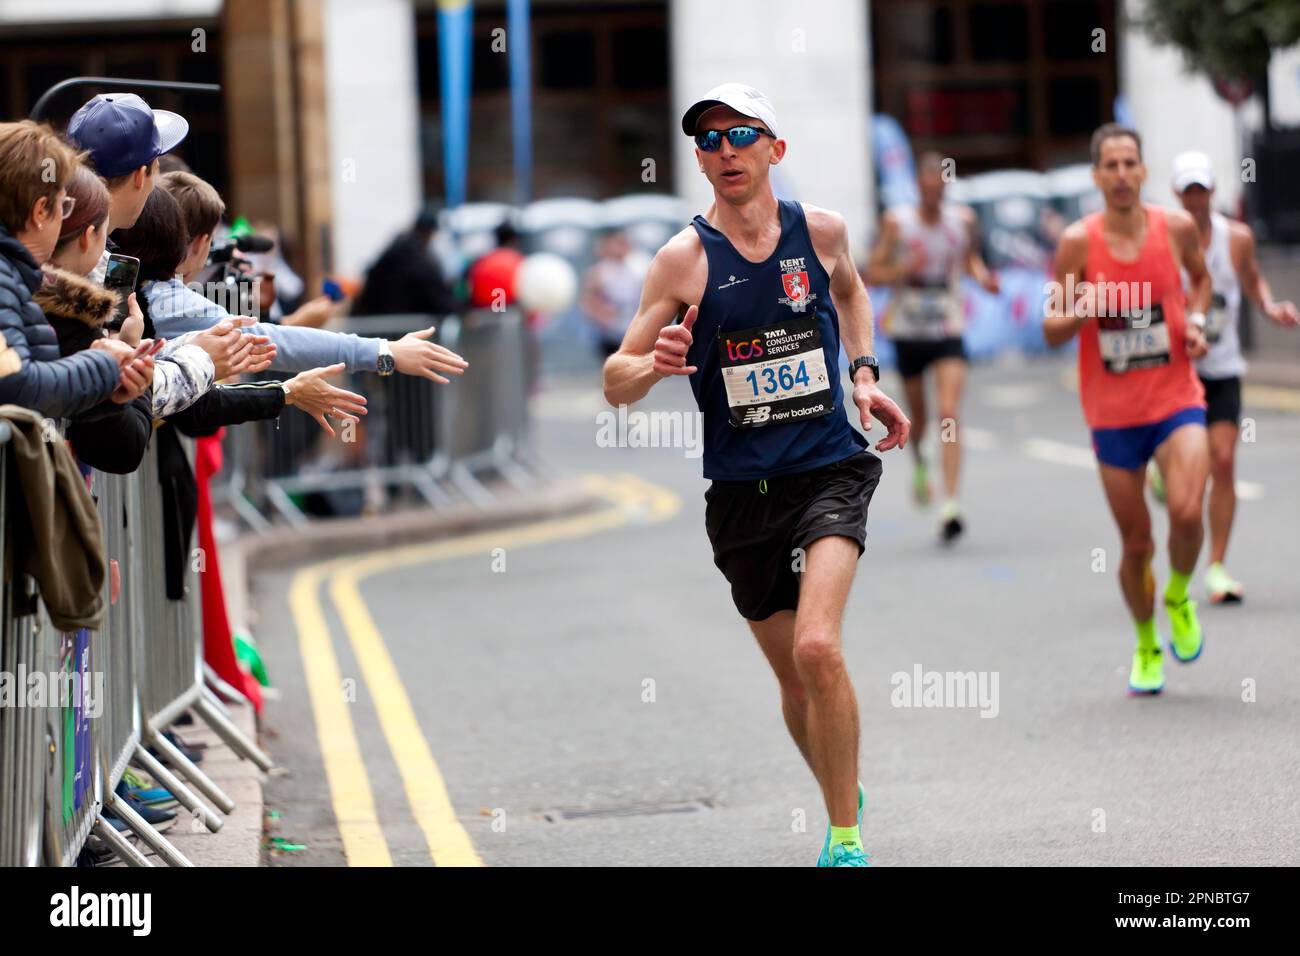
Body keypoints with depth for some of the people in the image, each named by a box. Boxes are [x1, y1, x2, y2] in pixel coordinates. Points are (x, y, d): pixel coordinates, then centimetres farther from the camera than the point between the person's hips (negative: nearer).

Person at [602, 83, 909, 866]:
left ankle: (845, 840, -10)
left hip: (830, 470, -1)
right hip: (742, 489, 1)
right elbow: (615, 383, -5)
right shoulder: (685, 258, -6)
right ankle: (845, 796, 39)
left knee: (817, 647, -22)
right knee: (795, 681, 10)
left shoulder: (822, 230, 0)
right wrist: (654, 365, -27)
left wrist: (863, 374, 13)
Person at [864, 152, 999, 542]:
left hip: (948, 332, 0)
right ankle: (919, 462, 51)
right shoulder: (896, 222, -8)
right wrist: (905, 269, -24)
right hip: (908, 331, 0)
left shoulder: (962, 220, -2)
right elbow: (873, 273, -6)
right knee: (917, 414, 15)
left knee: (949, 414, -16)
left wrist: (981, 275, -4)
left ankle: (950, 506, -21)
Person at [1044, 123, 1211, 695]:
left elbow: (1200, 277, 19)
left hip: (1176, 398, 0)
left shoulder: (1176, 228, -3)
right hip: (1113, 412, 0)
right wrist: (1077, 313, -25)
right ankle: (1146, 646, 30)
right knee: (1136, 543, 5)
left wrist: (1196, 321, 0)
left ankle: (1179, 598, 10)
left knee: (1187, 511, -22)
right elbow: (1052, 332, -4)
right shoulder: (1078, 241, -8)